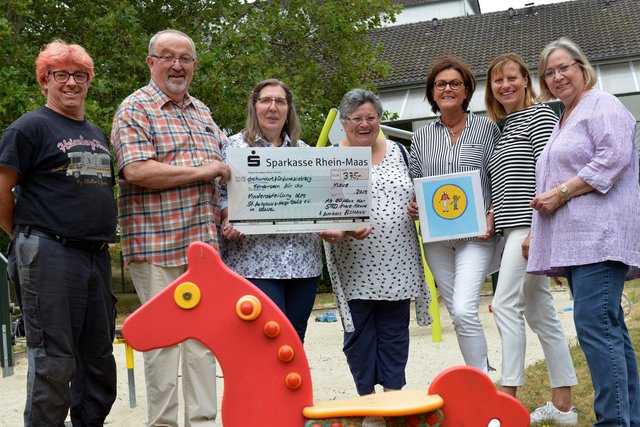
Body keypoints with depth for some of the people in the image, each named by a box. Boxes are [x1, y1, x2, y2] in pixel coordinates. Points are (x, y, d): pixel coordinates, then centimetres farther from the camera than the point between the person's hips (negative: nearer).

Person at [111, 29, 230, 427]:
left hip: (204, 244, 7)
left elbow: (223, 169, 27)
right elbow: (136, 171, -19)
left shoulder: (203, 113, 18)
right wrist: (201, 171, -13)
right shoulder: (135, 109, -4)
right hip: (156, 246, -6)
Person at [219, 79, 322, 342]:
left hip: (303, 261, 5)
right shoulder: (234, 147, 4)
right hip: (256, 262, -5)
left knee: (296, 339, 9)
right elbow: (220, 194, 0)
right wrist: (228, 221, -18)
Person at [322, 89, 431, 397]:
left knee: (395, 330, 7)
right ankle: (367, 396, 18)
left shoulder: (397, 151, 11)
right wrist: (346, 230, -25)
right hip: (356, 266, -3)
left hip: (398, 264, 3)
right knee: (359, 331, 4)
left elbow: (418, 194, 20)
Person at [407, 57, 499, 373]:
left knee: (464, 311, -17)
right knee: (458, 314, 10)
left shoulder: (487, 129, 3)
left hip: (475, 234, -4)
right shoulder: (421, 137, 12)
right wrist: (413, 206, -4)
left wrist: (492, 218, -12)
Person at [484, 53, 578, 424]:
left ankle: (509, 394, -9)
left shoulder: (540, 115, -4)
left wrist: (535, 228, -20)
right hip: (513, 229, 9)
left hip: (531, 225, -9)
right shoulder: (500, 129, 20)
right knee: (540, 313, 8)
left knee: (506, 304, -13)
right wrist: (491, 219, 12)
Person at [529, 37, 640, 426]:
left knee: (594, 326, -16)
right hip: (575, 241, 10)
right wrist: (538, 234, 22)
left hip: (598, 236, -10)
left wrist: (561, 193, -14)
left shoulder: (602, 105, -1)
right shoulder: (564, 120, 27)